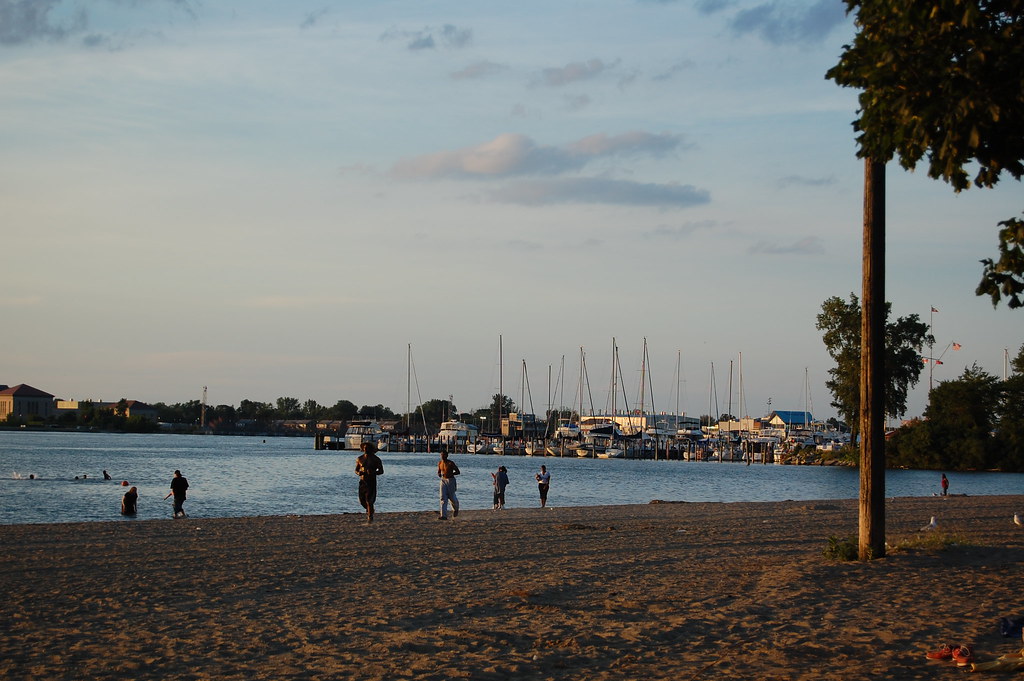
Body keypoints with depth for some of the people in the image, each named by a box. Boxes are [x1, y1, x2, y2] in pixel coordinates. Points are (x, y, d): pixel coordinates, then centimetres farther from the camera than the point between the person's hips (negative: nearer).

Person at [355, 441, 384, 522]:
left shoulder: (376, 459, -2)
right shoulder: (360, 459, 6)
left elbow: (381, 471, 1)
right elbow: (356, 470, 15)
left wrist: (373, 472, -18)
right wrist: (358, 473, -10)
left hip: (372, 482, -4)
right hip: (362, 481, 4)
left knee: (369, 500, -12)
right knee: (362, 500, 5)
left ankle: (370, 517, -2)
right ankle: (368, 509, 37)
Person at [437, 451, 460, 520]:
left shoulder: (451, 463, -13)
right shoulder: (439, 463, 3)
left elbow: (458, 472, -10)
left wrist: (450, 474, -23)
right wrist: (439, 474, -7)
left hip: (451, 481, -4)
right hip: (443, 481, 4)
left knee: (451, 497, 6)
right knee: (443, 498, -10)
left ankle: (455, 509, 41)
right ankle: (444, 516, -15)